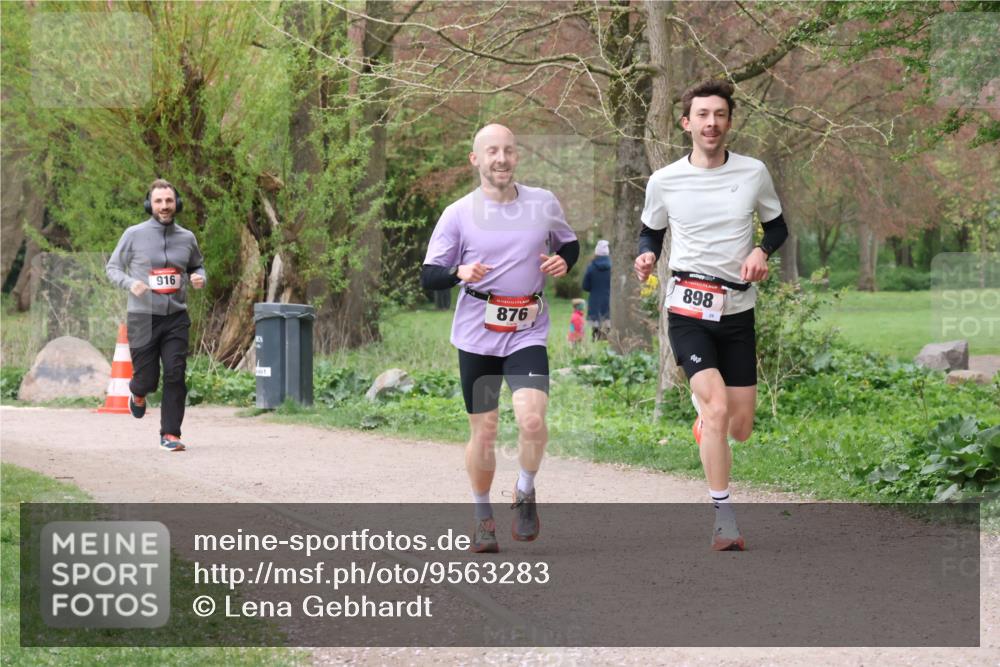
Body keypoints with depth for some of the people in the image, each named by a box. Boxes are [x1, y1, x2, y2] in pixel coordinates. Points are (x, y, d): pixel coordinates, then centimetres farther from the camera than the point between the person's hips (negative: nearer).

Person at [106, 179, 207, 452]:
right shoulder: (134, 235, -2)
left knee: (175, 375, -9)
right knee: (147, 378, 2)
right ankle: (137, 393, 40)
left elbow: (197, 266, 23)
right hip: (142, 317, -2)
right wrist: (130, 283, -14)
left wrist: (199, 277, -1)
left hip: (176, 318, 2)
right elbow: (113, 267, 6)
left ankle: (170, 434, -1)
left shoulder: (187, 238, 7)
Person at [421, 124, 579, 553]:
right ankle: (483, 517, 24)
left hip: (527, 333, 0)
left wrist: (563, 260, -2)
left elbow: (569, 243, 21)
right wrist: (460, 272, -22)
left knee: (531, 419, -20)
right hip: (476, 335, 0)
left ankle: (526, 493, 7)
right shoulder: (458, 214, -1)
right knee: (483, 431, 5)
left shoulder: (544, 203, 3)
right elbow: (428, 277, -1)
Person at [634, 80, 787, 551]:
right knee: (719, 409, -22)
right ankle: (724, 521, -14)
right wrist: (646, 255, -9)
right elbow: (651, 231, 13)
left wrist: (761, 251, -8)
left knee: (740, 428, 4)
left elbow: (777, 226, 14)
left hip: (738, 310, 3)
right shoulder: (664, 181, -2)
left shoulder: (753, 173, 1)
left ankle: (703, 407, 42)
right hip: (687, 309, -3)